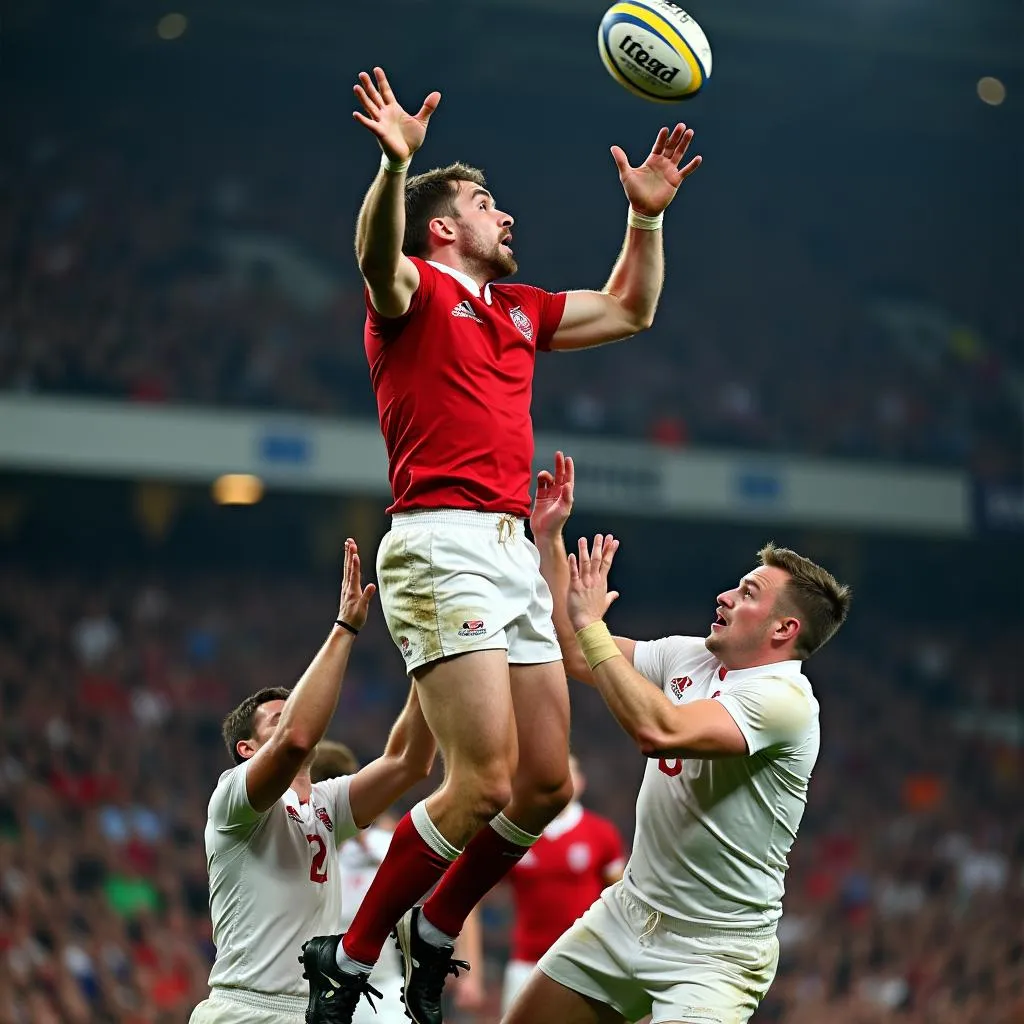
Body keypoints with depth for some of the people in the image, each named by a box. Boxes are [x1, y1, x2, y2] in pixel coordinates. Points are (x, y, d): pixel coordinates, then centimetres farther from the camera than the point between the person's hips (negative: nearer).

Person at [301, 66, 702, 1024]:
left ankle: (433, 935, 26)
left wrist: (646, 216, 23)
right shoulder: (415, 292, 1)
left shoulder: (518, 308, 23)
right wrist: (396, 164, -41)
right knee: (484, 781, -17)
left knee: (547, 783, 6)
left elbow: (628, 309, 35)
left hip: (516, 553, 8)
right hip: (442, 545, -8)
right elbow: (377, 258, -24)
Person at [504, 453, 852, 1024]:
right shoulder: (688, 656, 5)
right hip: (627, 913, 7)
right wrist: (549, 539, 7)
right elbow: (575, 654, 14)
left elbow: (660, 732, -33)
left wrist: (592, 623, -25)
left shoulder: (784, 697, -20)